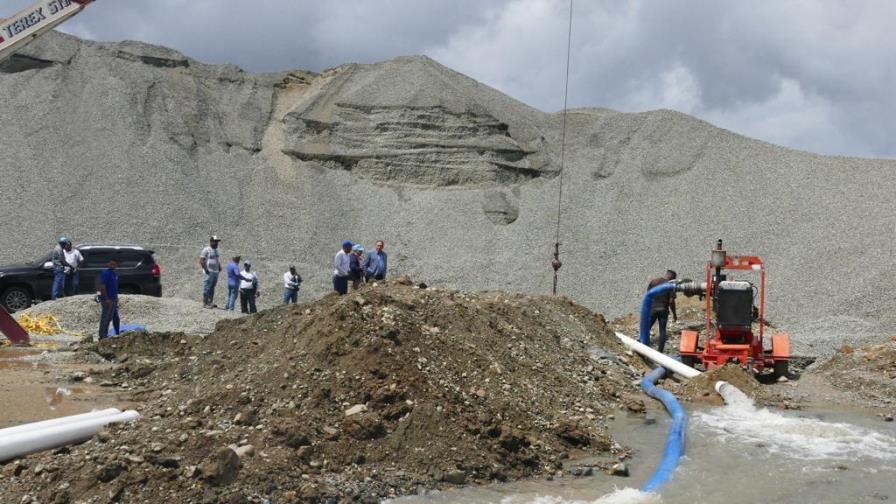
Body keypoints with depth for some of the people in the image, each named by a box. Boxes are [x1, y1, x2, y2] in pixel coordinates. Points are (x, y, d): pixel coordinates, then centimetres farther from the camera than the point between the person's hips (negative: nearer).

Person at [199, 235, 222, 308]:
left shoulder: (216, 251, 18)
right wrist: (206, 269, -17)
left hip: (216, 272, 8)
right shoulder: (206, 250, -7)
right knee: (207, 288, -7)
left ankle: (210, 302, 16)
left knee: (212, 288, 11)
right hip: (209, 272, -8)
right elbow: (201, 260, -13)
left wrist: (219, 268, 15)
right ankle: (205, 303, -5)